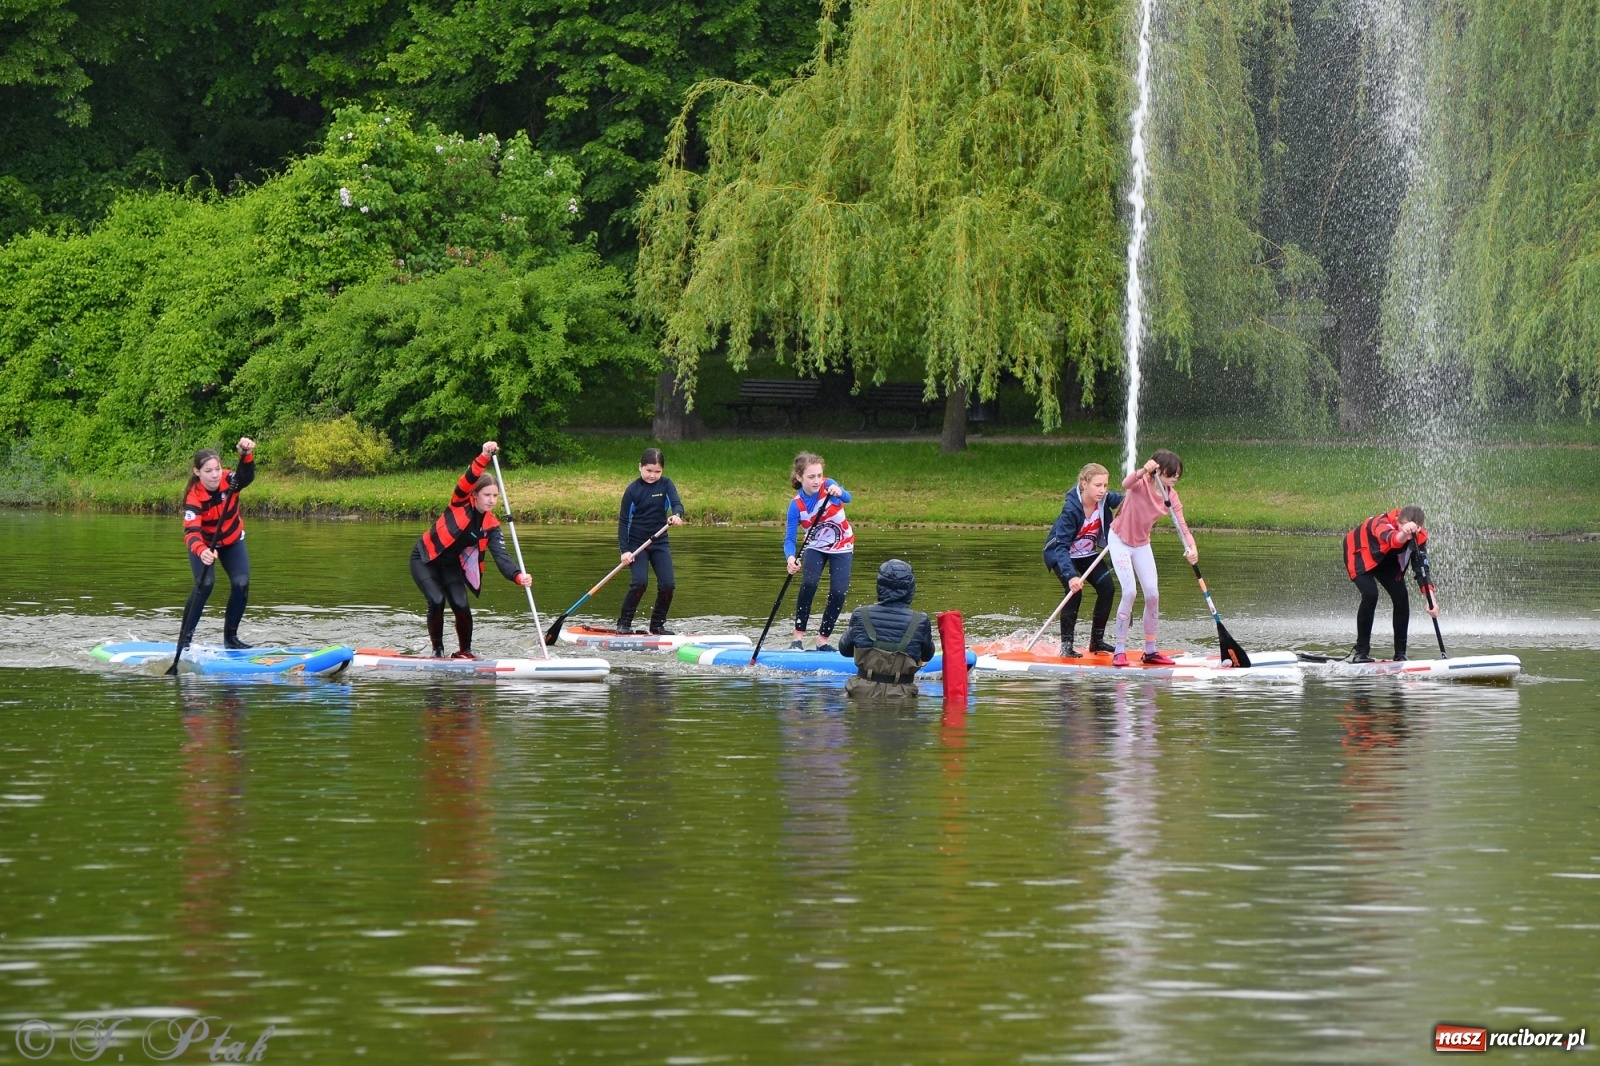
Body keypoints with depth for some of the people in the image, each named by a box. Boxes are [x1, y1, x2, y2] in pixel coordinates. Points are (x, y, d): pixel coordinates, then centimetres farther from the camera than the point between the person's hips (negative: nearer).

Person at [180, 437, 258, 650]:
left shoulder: (228, 481, -24)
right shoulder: (194, 497, -33)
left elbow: (247, 476, -46)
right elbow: (191, 532, -45)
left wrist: (246, 455, -68)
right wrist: (201, 551, -66)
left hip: (232, 541, 3)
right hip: (204, 544, -3)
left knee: (241, 584, -12)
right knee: (205, 583, -24)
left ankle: (230, 637, 6)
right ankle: (185, 638, -13)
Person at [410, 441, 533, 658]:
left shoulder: (491, 526, -8)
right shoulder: (461, 504, -18)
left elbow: (501, 556, -19)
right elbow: (467, 481, -38)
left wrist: (518, 576, -38)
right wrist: (484, 457, -54)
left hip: (451, 565, 4)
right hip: (425, 559, -4)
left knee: (461, 606, -14)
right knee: (437, 601, -22)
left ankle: (464, 651, 6)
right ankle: (438, 649, -2)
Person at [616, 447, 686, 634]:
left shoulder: (666, 485, 1)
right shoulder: (633, 490, -6)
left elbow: (677, 503, -14)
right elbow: (623, 521, -6)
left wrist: (676, 515, -40)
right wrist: (625, 550, -14)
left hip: (660, 543, 3)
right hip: (636, 543, -3)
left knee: (667, 584, -7)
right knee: (640, 582, -19)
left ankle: (657, 624, 10)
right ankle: (624, 623, -7)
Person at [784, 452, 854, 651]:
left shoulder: (828, 486, -21)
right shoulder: (796, 504, -19)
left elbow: (847, 498, -41)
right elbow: (789, 538, -22)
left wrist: (839, 493, -66)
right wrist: (791, 558, -43)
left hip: (842, 547, 0)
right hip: (815, 548, 0)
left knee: (838, 593, -10)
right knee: (809, 584, -23)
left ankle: (823, 640, 7)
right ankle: (798, 638, -16)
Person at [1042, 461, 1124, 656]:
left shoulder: (1104, 499, -19)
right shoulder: (1071, 508, -34)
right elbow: (1062, 547, -36)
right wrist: (1070, 576, -47)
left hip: (1087, 553, 6)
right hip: (1062, 554, -6)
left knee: (1107, 588, -7)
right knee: (1074, 592, -23)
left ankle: (1097, 641, 6)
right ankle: (1066, 645, -14)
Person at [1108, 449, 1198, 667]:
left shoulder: (1170, 496, -7)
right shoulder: (1142, 483, -21)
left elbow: (1181, 525, -17)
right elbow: (1126, 484, -45)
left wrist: (1191, 547, -35)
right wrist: (1143, 471, -63)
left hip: (1141, 544, 6)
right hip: (1120, 541, -6)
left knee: (1152, 595, 1)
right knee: (1129, 592, -17)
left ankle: (1150, 651, 13)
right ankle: (1119, 651, -10)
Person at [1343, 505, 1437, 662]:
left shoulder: (1419, 536, -23)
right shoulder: (1381, 524, -41)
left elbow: (1422, 568, -22)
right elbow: (1392, 539, -64)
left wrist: (1430, 598, -36)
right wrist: (1403, 534, -88)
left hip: (1386, 559, 6)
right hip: (1359, 553, -6)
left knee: (1401, 598, -6)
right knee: (1370, 595, -25)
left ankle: (1400, 654, 5)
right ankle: (1361, 652, -16)